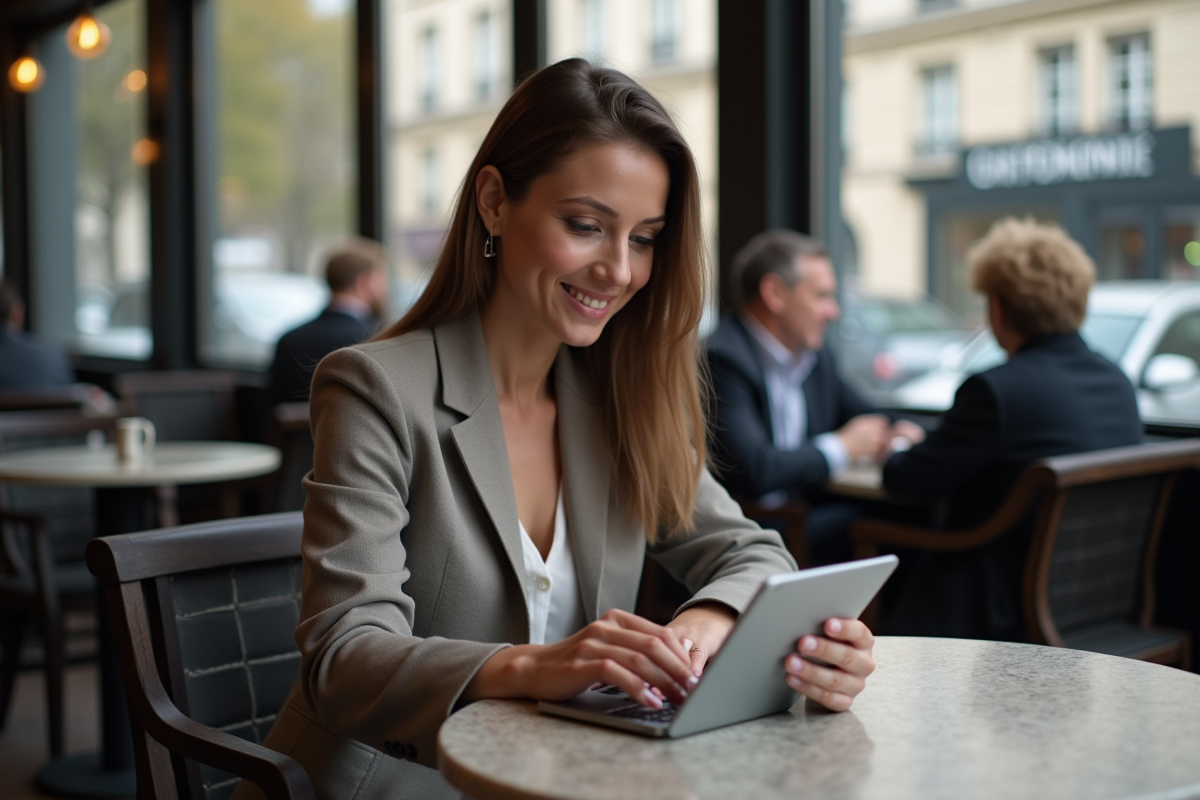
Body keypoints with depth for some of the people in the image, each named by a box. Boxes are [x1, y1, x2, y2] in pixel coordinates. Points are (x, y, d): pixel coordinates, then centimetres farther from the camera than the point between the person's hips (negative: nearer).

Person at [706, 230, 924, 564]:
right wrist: (842, 447, -10)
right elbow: (753, 472, -25)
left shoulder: (815, 355, 14)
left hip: (807, 512, 9)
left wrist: (900, 433, 4)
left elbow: (865, 416, 29)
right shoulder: (723, 360, -15)